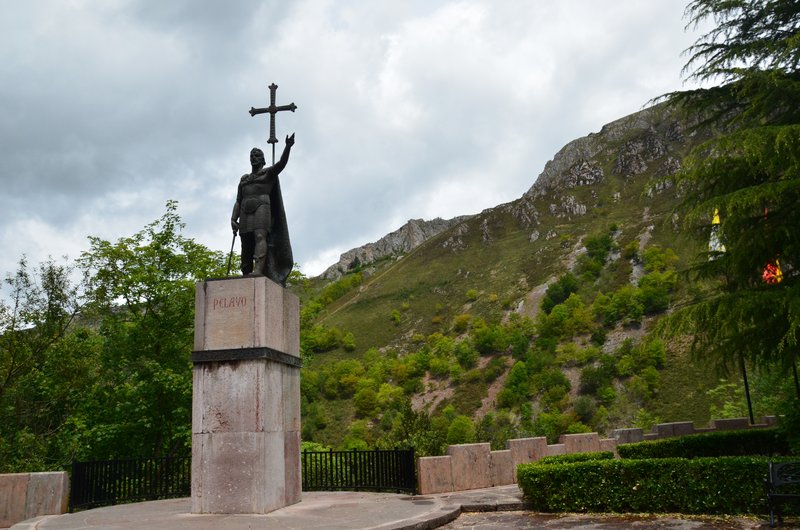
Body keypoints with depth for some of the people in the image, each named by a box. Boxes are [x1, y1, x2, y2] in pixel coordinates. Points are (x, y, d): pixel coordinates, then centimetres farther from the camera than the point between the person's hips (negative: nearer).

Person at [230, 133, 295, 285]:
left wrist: (288, 147, -24)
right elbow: (238, 202, 19)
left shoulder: (269, 173, 13)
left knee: (260, 237, -26)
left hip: (261, 209, -5)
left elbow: (281, 163, -8)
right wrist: (233, 219, 4)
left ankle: (258, 270, -44)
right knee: (246, 247, -2)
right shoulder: (244, 179, 26)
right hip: (246, 213, 6)